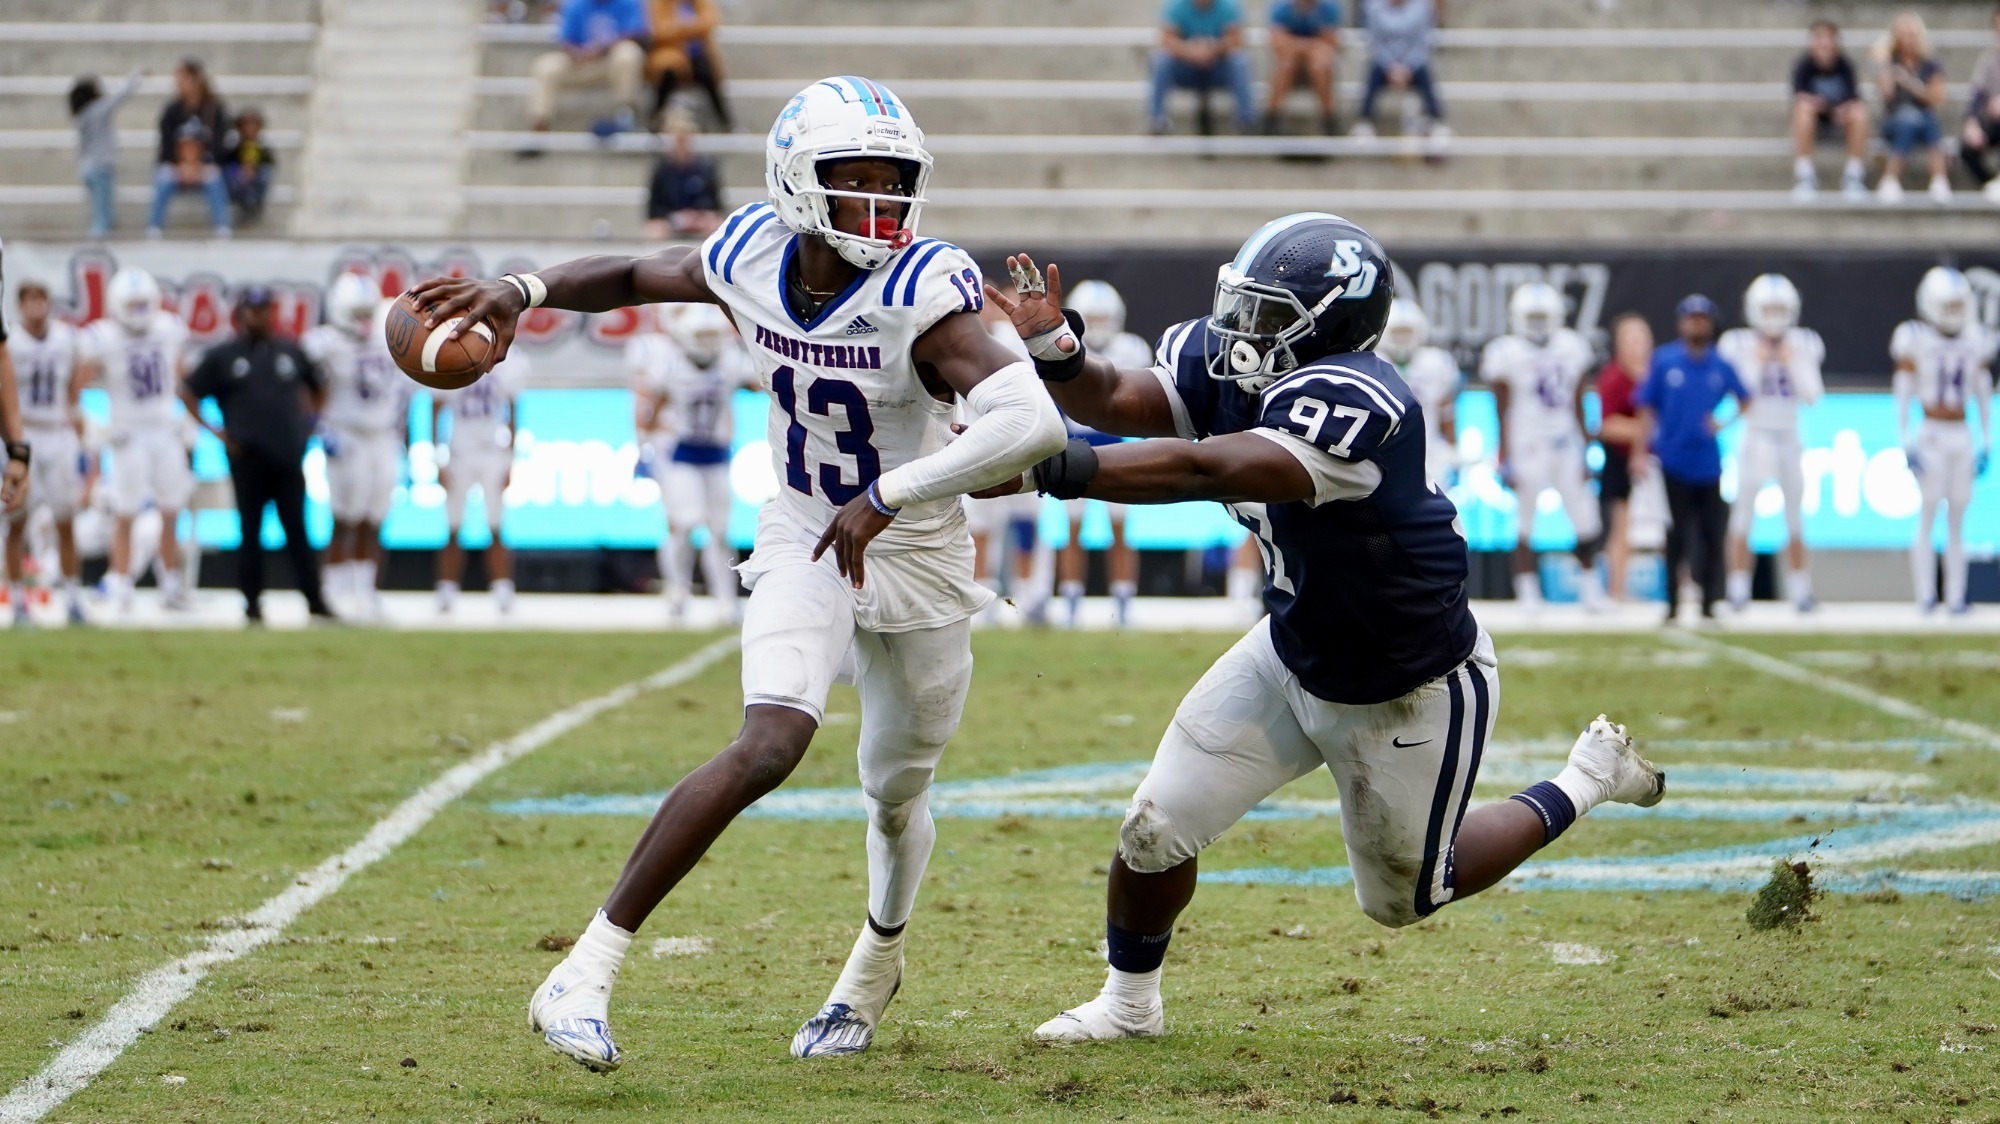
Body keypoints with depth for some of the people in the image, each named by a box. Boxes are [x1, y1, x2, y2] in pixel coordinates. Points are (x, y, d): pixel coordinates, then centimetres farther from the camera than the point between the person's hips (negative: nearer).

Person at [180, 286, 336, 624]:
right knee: (251, 533, 3)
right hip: (248, 459, -2)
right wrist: (213, 429, -1)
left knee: (298, 531, 3)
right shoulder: (222, 356, 3)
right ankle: (252, 603, 9)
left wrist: (309, 423, 13)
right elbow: (187, 393, 6)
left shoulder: (290, 352, 12)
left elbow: (317, 389, 25)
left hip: (288, 456, 2)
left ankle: (315, 601, 5)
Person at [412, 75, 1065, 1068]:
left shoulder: (924, 294, -27)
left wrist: (887, 498, -40)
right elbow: (636, 277, 10)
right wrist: (522, 292, -6)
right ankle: (585, 976, -23)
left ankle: (878, 957, 52)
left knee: (895, 798, 17)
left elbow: (1034, 425, -42)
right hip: (803, 543, 1)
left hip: (914, 554, -1)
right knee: (771, 745, -25)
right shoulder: (752, 260, -12)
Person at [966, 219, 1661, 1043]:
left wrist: (1054, 469, -55)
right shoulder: (1227, 366, -11)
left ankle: (1587, 780, 36)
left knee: (1404, 897, 17)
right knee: (1156, 831, 1)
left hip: (1409, 692, -7)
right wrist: (1054, 354, -42)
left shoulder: (1351, 402, -38)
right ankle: (1129, 1002, 27)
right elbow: (1114, 400, -20)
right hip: (1293, 658, 7)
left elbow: (1203, 471, -48)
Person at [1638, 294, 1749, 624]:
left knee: (1711, 535, 1)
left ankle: (1708, 604, 11)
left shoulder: (1721, 367, 4)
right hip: (1674, 461, -2)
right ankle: (1673, 605, 9)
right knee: (1677, 537, 1)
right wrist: (1646, 447, -4)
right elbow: (1646, 407, 3)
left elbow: (1744, 402, 17)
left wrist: (1723, 423, -1)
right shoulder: (1664, 362, -1)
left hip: (1707, 464, 2)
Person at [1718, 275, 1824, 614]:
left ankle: (1800, 590, 13)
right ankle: (1738, 589, 2)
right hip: (1754, 436, -2)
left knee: (1795, 519, 7)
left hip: (1789, 439, 2)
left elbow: (1813, 395, -2)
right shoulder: (1739, 346, -3)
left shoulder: (1802, 346, 4)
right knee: (1743, 516, -4)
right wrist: (1757, 363, -15)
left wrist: (1792, 363, -10)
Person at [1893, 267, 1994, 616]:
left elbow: (1984, 396, 12)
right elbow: (1902, 396, -7)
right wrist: (1906, 444, -12)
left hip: (1962, 439, 4)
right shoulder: (1916, 341, -7)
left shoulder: (1975, 342, 6)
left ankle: (1956, 597, 5)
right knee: (1928, 517, -7)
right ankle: (1926, 595, -5)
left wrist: (1987, 443, 8)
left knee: (1957, 522, 4)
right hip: (1931, 438, -4)